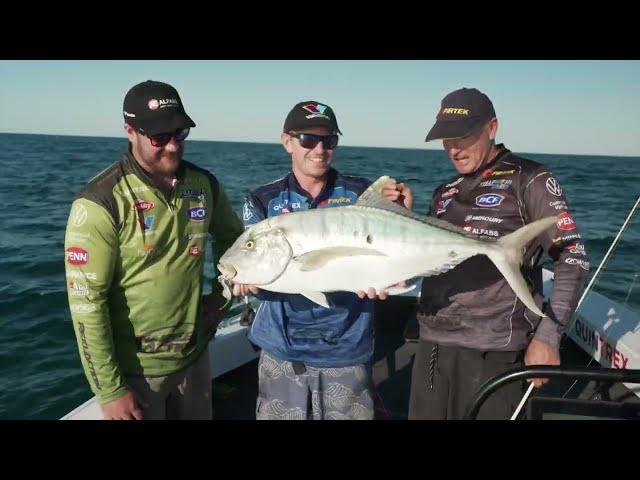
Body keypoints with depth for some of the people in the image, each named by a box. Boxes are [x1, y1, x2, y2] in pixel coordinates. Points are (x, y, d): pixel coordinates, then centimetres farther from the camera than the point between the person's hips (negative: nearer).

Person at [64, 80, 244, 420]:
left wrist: (220, 295, 5)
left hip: (194, 356, 5)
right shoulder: (101, 202, -18)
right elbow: (86, 301, -18)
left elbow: (231, 236, 17)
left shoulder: (204, 184, -3)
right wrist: (110, 390, -16)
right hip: (134, 370, -5)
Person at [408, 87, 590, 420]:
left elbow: (572, 259, -6)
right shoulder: (445, 193, 17)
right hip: (431, 343, 6)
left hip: (493, 351, -5)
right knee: (423, 413, 11)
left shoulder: (528, 180, -2)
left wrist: (547, 337, -13)